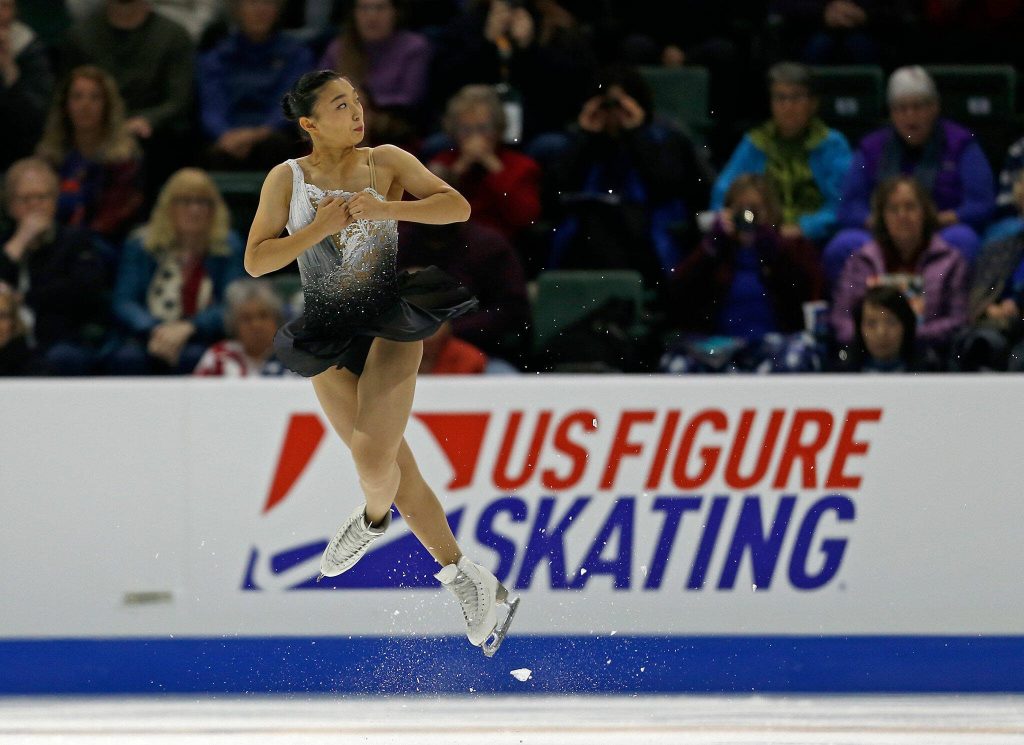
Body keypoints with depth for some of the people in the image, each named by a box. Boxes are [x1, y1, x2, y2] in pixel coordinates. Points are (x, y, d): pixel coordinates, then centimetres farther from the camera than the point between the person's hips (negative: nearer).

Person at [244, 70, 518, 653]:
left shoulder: (386, 162, -2)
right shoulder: (287, 179, 0)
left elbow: (457, 206, -8)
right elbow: (256, 261, -4)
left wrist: (384, 209, -20)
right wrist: (319, 228, -16)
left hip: (391, 326, -2)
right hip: (330, 340, 2)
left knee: (373, 459, -17)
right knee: (394, 466, 4)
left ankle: (374, 519, 20)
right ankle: (466, 580, 14)